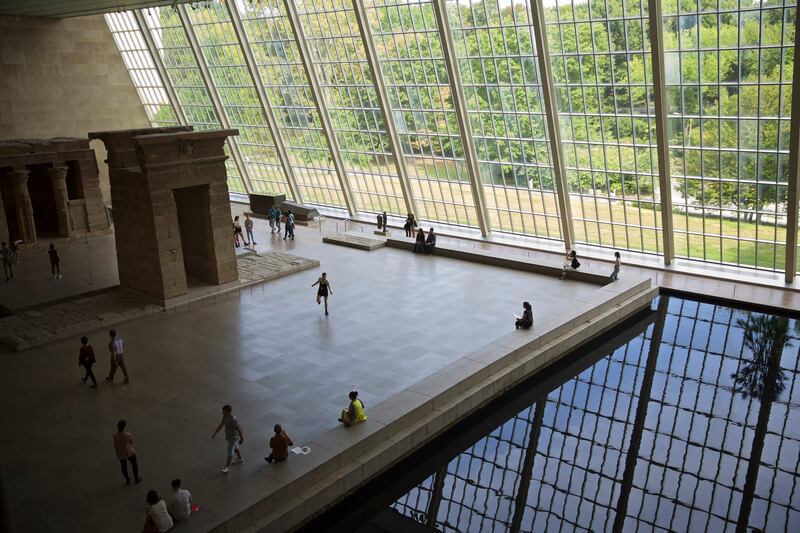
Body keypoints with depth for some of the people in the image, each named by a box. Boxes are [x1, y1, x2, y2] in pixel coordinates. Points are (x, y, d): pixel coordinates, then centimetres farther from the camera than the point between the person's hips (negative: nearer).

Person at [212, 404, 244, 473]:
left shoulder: (233, 420, -34)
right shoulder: (225, 416, -9)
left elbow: (239, 429, -26)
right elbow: (221, 425, 1)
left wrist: (242, 438, -18)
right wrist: (215, 433, -1)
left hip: (234, 438, -8)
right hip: (228, 436, 8)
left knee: (230, 452, -1)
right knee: (235, 448, 28)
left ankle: (227, 467, 13)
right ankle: (240, 458, 50)